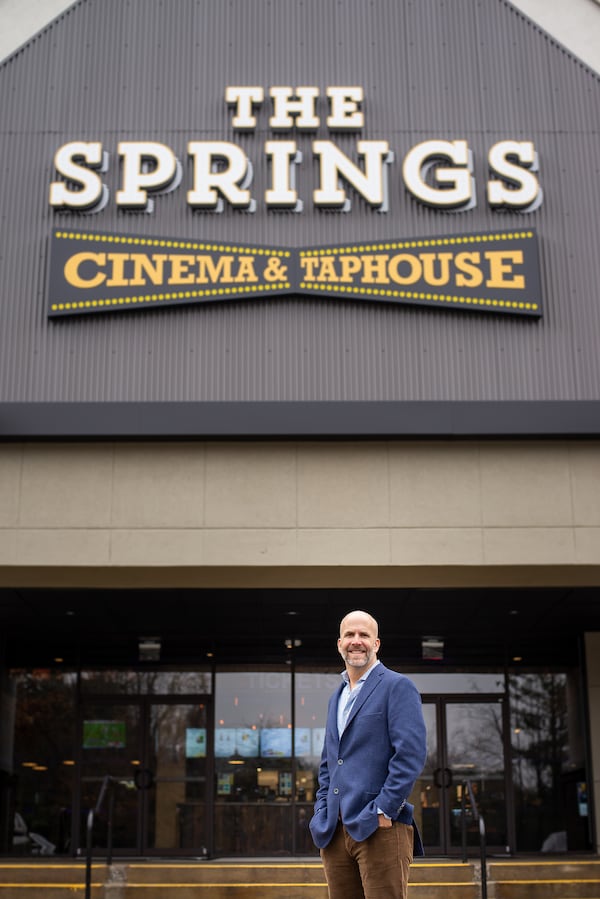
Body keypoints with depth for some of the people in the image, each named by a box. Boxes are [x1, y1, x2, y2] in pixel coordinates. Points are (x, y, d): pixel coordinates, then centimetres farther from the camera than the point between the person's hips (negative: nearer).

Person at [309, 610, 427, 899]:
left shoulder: (397, 687, -2)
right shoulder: (337, 697, 21)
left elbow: (411, 753, -12)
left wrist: (383, 811, -16)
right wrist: (322, 814, 12)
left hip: (379, 828, -7)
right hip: (335, 832, 7)